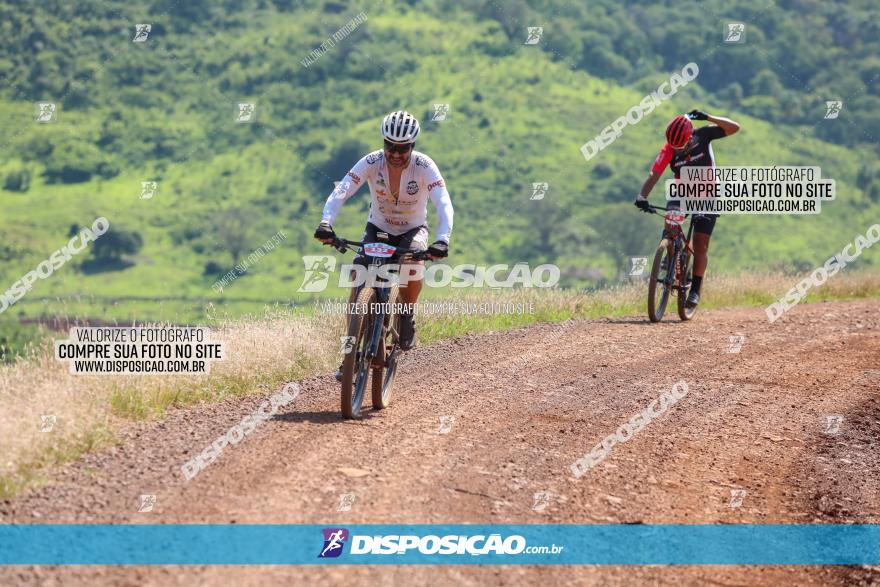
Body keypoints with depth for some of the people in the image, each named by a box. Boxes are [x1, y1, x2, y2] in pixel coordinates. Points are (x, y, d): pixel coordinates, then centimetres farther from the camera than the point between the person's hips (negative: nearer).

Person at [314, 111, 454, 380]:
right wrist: (326, 223, -49)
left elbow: (443, 204, -35)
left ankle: (407, 313, -5)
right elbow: (340, 192, -31)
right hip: (378, 228, 2)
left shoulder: (424, 166, -25)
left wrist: (442, 239, -53)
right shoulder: (371, 162, -22)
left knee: (413, 265, -35)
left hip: (412, 229, -2)